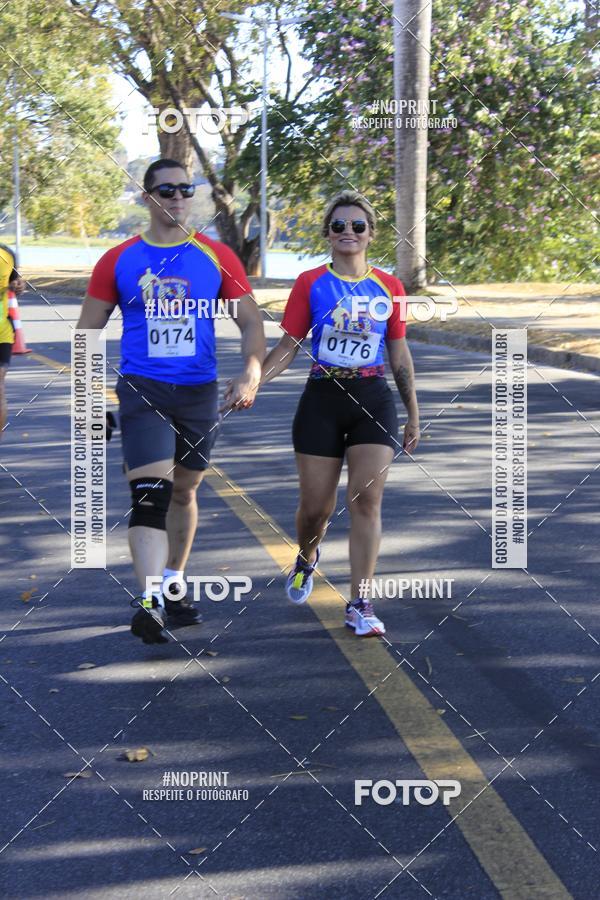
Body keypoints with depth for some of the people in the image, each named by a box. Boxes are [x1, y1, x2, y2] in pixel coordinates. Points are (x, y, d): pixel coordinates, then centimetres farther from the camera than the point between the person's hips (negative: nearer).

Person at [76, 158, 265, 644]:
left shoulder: (217, 256, 2)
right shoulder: (119, 260, 1)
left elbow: (251, 321, 2)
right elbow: (88, 331, 7)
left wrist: (251, 373, -16)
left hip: (200, 392, 2)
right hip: (142, 390, -2)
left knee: (183, 492, 16)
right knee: (150, 493, -16)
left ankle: (174, 583, 33)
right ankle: (150, 603, -22)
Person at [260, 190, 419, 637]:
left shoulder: (389, 287, 6)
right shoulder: (310, 283, 1)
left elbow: (400, 354, 12)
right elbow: (288, 345, 2)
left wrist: (414, 414, 12)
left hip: (373, 399, 1)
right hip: (323, 399, -1)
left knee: (367, 500, -9)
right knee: (316, 506, 4)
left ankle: (361, 605, -4)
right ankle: (307, 559, 39)